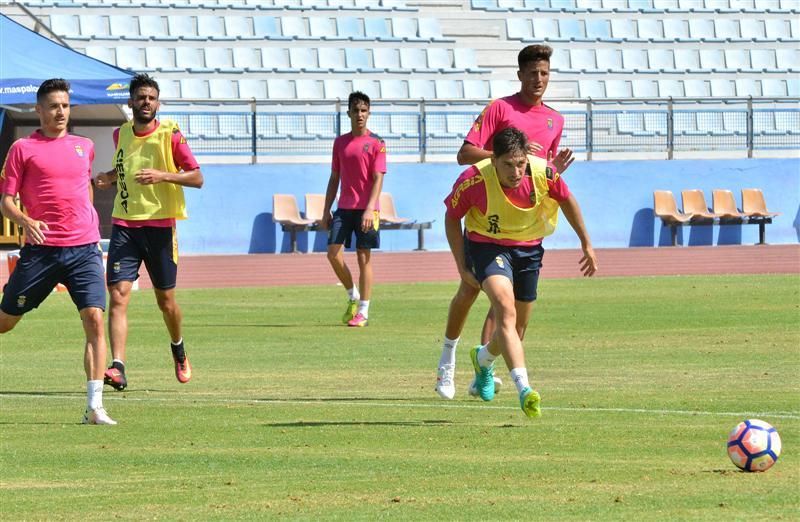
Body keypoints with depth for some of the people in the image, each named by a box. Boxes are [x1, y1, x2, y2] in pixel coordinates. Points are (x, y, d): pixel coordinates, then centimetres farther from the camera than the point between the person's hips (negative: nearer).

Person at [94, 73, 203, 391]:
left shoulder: (170, 134, -6)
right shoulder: (121, 134, 7)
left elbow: (197, 178, -7)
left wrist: (162, 175, -22)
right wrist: (110, 177, 5)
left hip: (159, 225, -2)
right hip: (124, 224, 2)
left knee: (165, 299, 9)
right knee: (118, 295, -14)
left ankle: (178, 349, 40)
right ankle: (117, 367, -22)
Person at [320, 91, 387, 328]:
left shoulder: (376, 143, -3)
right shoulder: (340, 142, 11)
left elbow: (378, 179, -9)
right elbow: (334, 178, 15)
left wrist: (370, 209, -20)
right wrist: (326, 211, 11)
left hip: (366, 209, -4)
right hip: (344, 207, 4)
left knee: (363, 257, -2)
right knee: (333, 253, -5)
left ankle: (363, 311, 4)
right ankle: (353, 296, 16)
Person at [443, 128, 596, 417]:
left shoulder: (544, 173, -23)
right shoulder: (473, 180, -27)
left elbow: (567, 200, -1)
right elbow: (452, 217, -8)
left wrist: (587, 244, 8)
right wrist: (462, 266, -9)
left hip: (528, 248, 4)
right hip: (487, 244, -4)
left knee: (518, 327, 14)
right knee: (506, 310, -28)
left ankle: (484, 359, 49)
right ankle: (524, 389, -37)